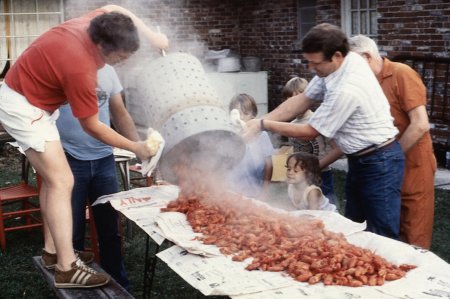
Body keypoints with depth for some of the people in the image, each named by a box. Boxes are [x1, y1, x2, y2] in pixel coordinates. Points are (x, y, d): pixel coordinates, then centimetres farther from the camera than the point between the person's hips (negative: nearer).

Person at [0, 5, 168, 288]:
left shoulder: (91, 23, -10)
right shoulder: (81, 69, -32)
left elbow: (113, 8, 15)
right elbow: (92, 126, -19)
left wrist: (151, 35, 4)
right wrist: (135, 147, -10)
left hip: (31, 99, 10)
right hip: (23, 106, -10)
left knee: (53, 178, 13)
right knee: (62, 181, -13)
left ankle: (52, 250, 22)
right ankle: (67, 268, -12)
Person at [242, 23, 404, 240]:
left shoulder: (347, 90, -31)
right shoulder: (334, 65, -4)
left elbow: (310, 132, -19)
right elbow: (302, 100, 3)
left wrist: (265, 125, -10)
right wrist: (259, 123, -6)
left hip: (379, 164, -10)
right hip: (360, 161, 10)